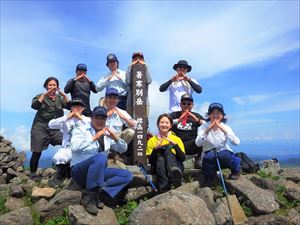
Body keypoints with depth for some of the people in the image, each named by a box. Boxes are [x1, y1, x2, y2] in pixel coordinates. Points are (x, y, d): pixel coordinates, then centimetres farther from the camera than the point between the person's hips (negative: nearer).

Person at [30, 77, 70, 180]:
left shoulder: (60, 98, 13)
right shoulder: (41, 96, 7)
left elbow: (69, 106, -3)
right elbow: (34, 106, -13)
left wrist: (64, 95, -17)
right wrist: (45, 94, -19)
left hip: (55, 129, 2)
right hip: (40, 128, -2)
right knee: (37, 152, -1)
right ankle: (33, 174, 16)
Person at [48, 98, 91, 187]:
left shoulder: (87, 119, 10)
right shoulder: (66, 120, 11)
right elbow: (51, 125, -4)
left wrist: (81, 118, -14)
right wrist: (67, 117, -11)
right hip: (67, 149, 1)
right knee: (58, 158, -31)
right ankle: (61, 174, 1)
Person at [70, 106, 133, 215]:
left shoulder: (107, 135, 12)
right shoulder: (81, 130, -2)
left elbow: (123, 149, 12)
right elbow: (74, 147, -22)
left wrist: (116, 138, -7)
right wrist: (94, 138, -24)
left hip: (98, 172, 6)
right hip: (79, 171, -6)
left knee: (127, 175, -9)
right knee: (101, 157, -35)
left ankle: (98, 191, -19)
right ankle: (90, 195, -23)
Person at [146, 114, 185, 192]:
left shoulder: (177, 139, 12)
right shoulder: (152, 140, 12)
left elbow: (183, 158, -1)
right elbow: (150, 161, 3)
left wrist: (175, 145, -15)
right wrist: (155, 149, -14)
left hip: (175, 167, 0)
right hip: (158, 167, 1)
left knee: (167, 151, -29)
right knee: (160, 158, -33)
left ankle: (175, 174, -54)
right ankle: (164, 188, -45)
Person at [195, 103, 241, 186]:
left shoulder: (226, 127, 0)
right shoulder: (204, 127, -2)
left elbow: (236, 142, -15)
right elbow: (198, 143, -18)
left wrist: (224, 130, -26)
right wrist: (207, 130, -27)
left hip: (224, 155, 1)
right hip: (210, 158, 0)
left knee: (222, 154, -33)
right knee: (209, 156, -33)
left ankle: (236, 171, 0)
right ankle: (209, 179, -4)